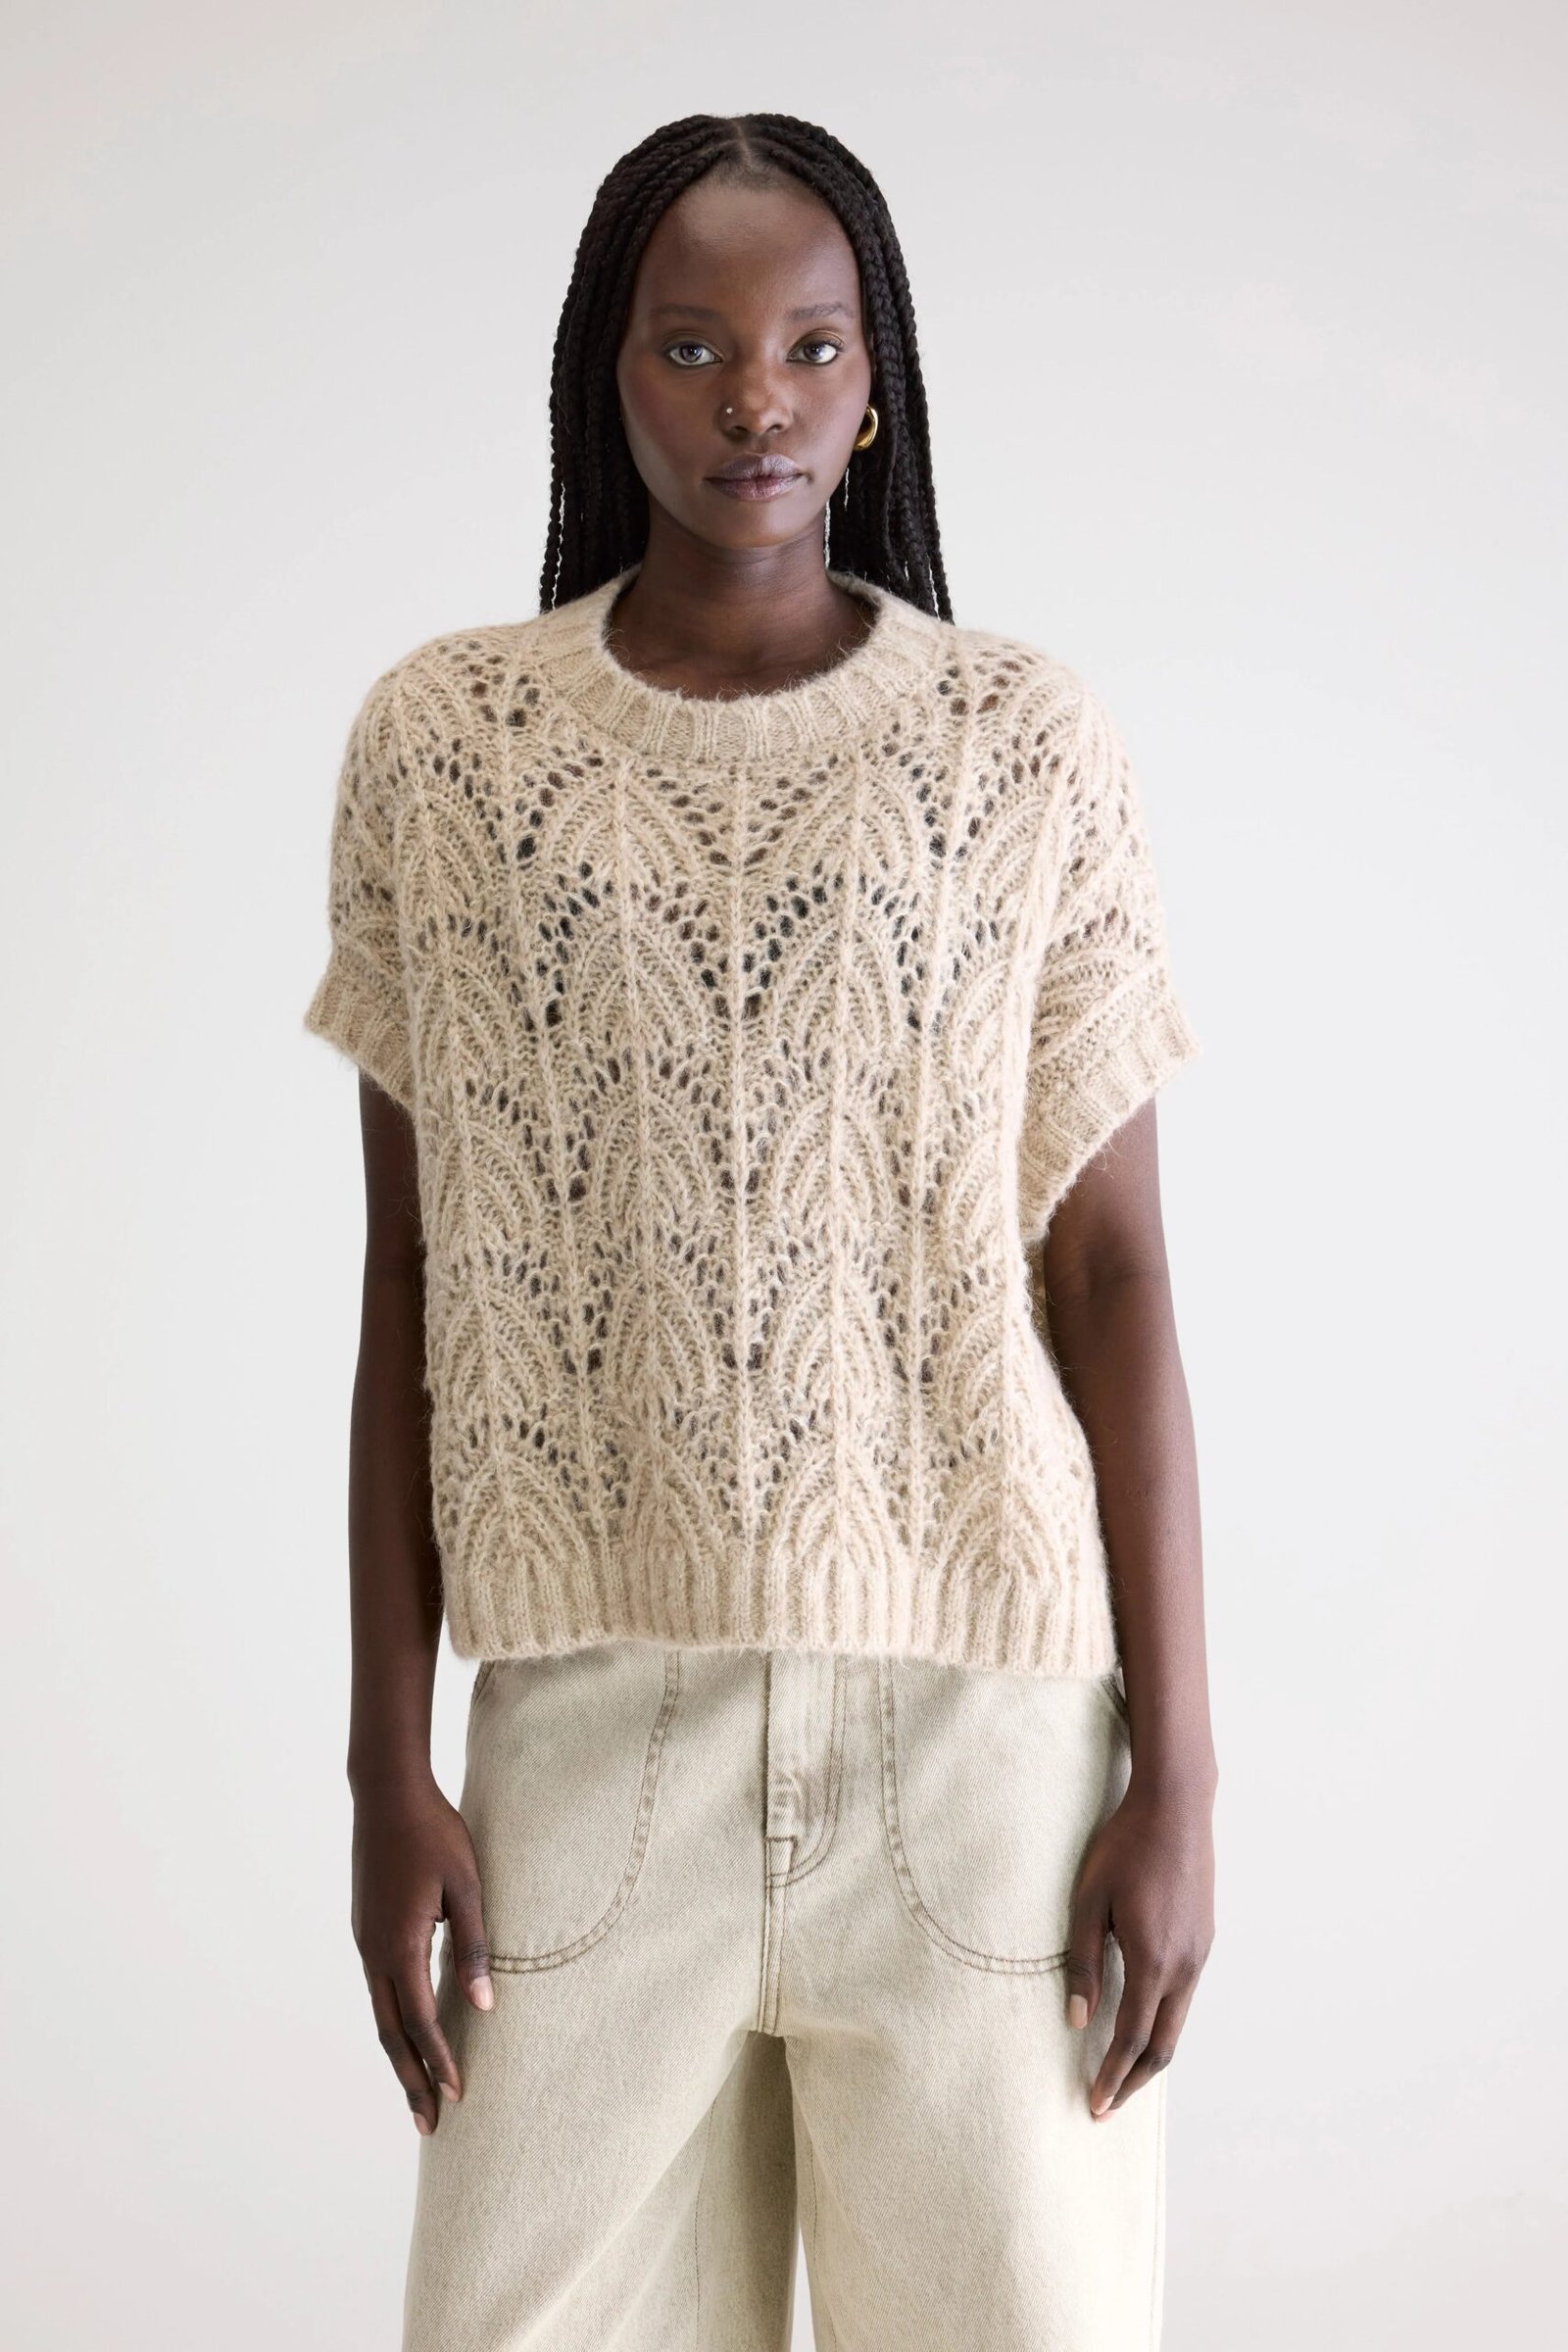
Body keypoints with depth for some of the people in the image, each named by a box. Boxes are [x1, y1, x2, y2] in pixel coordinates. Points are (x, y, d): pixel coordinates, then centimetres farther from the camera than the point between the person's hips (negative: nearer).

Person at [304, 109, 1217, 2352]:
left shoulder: (1028, 743, 1)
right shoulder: (440, 738, 3)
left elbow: (1113, 1274, 1)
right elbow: (409, 1283, 4)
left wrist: (1178, 1771, -2)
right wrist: (386, 1764, 2)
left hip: (983, 1713, 0)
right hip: (592, 1727, 1)